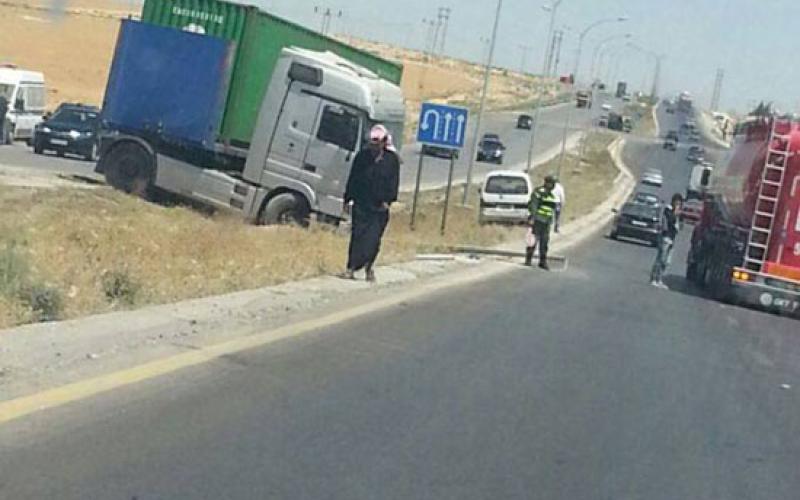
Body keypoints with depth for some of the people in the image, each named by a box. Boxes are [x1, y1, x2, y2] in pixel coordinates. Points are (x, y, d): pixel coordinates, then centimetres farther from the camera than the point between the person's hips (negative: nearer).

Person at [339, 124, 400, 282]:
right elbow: (353, 178, 8)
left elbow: (394, 182, 2)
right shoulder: (362, 156, 5)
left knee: (373, 238, 0)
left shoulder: (392, 159, 1)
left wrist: (388, 200, -8)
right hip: (360, 204, 1)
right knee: (357, 236, -3)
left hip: (379, 206, -1)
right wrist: (347, 199, 6)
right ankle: (351, 268, -3)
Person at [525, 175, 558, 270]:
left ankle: (543, 262, 8)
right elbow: (533, 205, -13)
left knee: (544, 242, 4)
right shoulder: (539, 192, -7)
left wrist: (551, 222, 20)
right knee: (534, 239, -6)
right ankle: (528, 259, 2)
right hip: (537, 220, -7)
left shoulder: (552, 196, 18)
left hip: (546, 222, 7)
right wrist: (532, 218, -19)